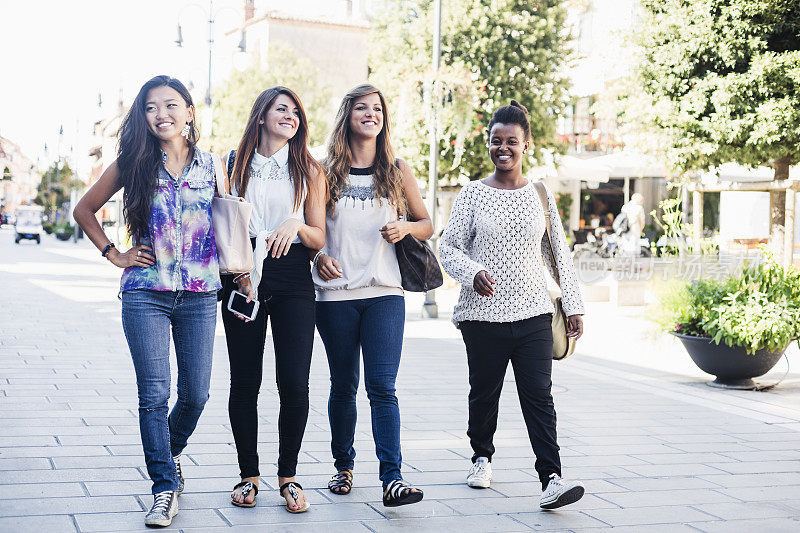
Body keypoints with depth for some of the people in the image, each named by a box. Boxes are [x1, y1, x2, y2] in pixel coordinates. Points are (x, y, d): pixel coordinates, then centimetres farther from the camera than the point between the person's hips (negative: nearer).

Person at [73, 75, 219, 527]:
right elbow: (85, 209, 14)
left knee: (196, 393, 4)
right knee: (155, 392, -6)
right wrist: (114, 255, 6)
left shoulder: (211, 164, 6)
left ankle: (171, 452, 35)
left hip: (200, 295, 2)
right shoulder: (134, 164, 3)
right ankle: (165, 487, 5)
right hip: (146, 294, -1)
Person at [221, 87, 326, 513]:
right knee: (244, 382, 1)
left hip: (293, 277, 0)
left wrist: (296, 225, -14)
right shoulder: (233, 164, 11)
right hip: (243, 276, 1)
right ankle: (248, 474, 16)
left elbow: (320, 239, 7)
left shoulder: (309, 170, 10)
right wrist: (237, 269, -6)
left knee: (295, 383, -9)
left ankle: (288, 476, 8)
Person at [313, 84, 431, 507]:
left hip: (385, 293, 0)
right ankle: (343, 465, 26)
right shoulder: (326, 170, 6)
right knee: (343, 386, 9)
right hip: (335, 294, 0)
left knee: (382, 386, -9)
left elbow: (427, 225, 16)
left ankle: (392, 479, -13)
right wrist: (318, 255, -8)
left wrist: (405, 227, -7)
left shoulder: (397, 170, 9)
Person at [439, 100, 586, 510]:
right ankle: (482, 458, 33)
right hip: (483, 314, 0)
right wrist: (472, 273, -17)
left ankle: (551, 480, -12)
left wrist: (573, 305, 8)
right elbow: (448, 246, 3)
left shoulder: (540, 195, 9)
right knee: (484, 393, 10)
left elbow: (560, 254, 12)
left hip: (533, 314, 1)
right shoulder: (473, 193, 3)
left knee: (538, 396, -8)